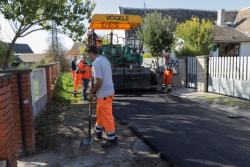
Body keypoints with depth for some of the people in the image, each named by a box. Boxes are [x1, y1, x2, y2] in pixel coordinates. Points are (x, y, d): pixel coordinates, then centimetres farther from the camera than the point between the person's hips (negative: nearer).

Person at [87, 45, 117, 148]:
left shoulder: (96, 63, -19)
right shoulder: (105, 59, 10)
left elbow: (98, 82, -25)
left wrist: (93, 92, -9)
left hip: (104, 93, -10)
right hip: (108, 90, 10)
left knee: (106, 116, 2)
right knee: (100, 113, 23)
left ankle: (111, 138, 14)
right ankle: (98, 131, 40)